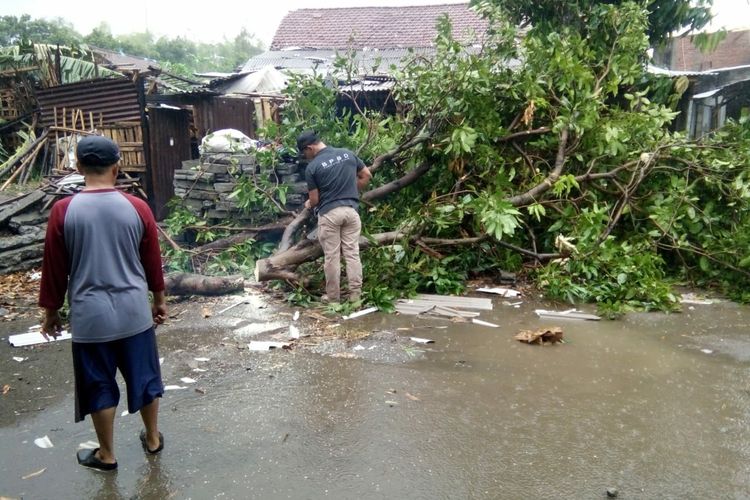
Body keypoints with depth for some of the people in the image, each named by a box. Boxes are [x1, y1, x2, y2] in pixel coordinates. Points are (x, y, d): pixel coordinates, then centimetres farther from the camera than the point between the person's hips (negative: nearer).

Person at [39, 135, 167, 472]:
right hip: (134, 312, 1)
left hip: (90, 316, -1)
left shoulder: (63, 211, -10)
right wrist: (159, 299, 17)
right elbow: (152, 261, 3)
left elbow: (54, 268, -3)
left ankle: (106, 454, 28)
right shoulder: (137, 208, -6)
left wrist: (51, 312, 10)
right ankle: (153, 438, 34)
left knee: (99, 385, 13)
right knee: (144, 377, 17)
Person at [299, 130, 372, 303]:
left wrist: (309, 204, 20)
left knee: (331, 257, 5)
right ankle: (355, 294, 10)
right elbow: (367, 175, 13)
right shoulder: (348, 153, 5)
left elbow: (315, 199, -3)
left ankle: (333, 297, 13)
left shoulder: (312, 167, -8)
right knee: (352, 253, 7)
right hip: (351, 210, 4)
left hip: (329, 214, -4)